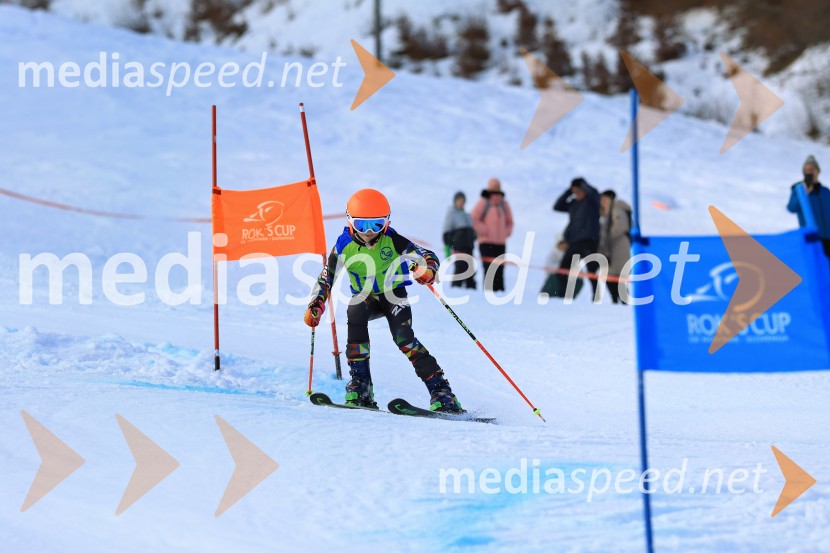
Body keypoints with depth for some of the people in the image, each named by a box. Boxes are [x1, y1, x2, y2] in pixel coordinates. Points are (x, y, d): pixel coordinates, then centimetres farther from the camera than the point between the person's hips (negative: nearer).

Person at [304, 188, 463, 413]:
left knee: (403, 338, -24)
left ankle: (441, 391, -20)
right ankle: (360, 386, -26)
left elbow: (428, 256, -22)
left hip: (393, 294, -2)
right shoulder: (344, 246, -12)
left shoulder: (392, 241, -19)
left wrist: (427, 270, -45)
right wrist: (315, 306, -13)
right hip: (364, 297, 2)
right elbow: (326, 278, -1)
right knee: (355, 314, -31)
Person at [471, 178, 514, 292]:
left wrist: (507, 232, 11)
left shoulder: (504, 204, 15)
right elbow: (474, 219, -7)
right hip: (486, 243, -5)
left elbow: (509, 221, 26)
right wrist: (484, 230, -10)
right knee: (489, 271, -10)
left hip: (501, 243, 5)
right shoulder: (483, 202, -1)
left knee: (499, 271, 4)